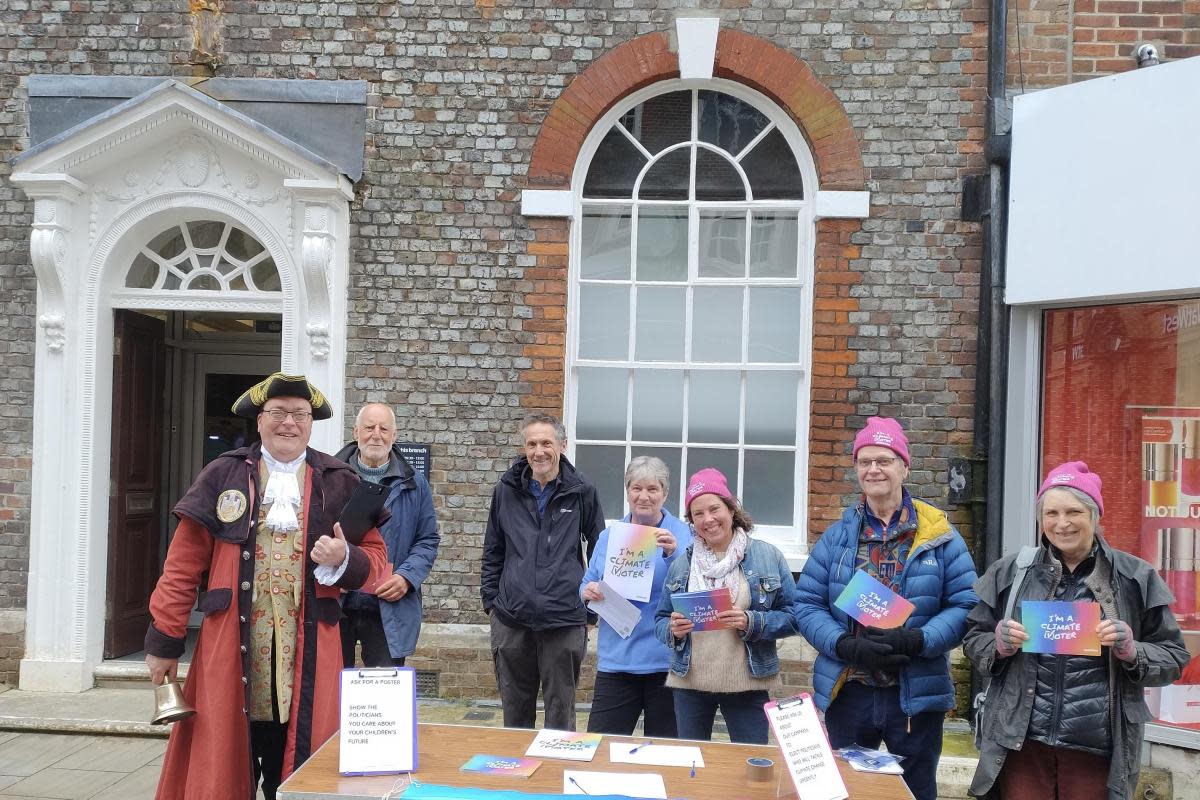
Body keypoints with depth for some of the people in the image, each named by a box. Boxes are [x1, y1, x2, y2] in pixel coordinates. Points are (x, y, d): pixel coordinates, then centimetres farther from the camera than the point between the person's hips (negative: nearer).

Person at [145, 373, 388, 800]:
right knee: (221, 765, 8)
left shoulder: (339, 483, 6)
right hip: (231, 649, 0)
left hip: (307, 654, 1)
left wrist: (343, 559, -15)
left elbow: (375, 560, 7)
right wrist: (165, 640, 1)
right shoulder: (222, 475, 4)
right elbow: (183, 565, 3)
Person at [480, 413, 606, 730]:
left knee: (560, 710, 7)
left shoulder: (582, 493, 0)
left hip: (565, 622, -2)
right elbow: (492, 553, 13)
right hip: (511, 621, 2)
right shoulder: (506, 490, 6)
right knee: (515, 710, 14)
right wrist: (490, 601, 8)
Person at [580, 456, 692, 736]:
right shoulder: (608, 537, 10)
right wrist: (588, 592, -8)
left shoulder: (683, 534, -3)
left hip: (666, 662, -3)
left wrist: (674, 554, -27)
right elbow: (586, 587, 14)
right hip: (616, 660, 3)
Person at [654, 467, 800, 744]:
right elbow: (661, 620, 11)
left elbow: (793, 616, -2)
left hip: (747, 685, -2)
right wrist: (673, 629, -11)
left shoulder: (767, 556, 0)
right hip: (689, 683, 2)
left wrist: (751, 622, -18)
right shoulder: (682, 563, 7)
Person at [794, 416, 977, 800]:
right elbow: (807, 605, -1)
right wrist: (846, 646, -17)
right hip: (848, 692, 1)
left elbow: (966, 605, -5)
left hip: (916, 694, -1)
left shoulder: (938, 535, -2)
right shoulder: (836, 536, 2)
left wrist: (918, 641, -21)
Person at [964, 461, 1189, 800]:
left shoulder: (1135, 577, 1)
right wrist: (999, 645, -11)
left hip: (1097, 751, 0)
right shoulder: (1010, 571, 3)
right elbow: (973, 639, 10)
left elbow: (1173, 657, 5)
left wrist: (1132, 652, -14)